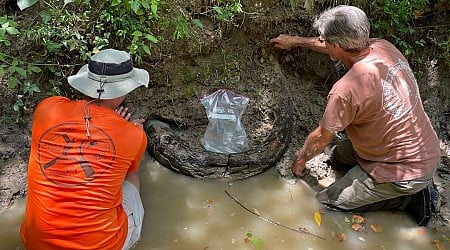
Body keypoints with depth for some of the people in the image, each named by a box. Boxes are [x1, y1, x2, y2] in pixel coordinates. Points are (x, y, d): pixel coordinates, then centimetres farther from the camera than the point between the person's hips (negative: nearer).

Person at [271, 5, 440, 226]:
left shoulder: (346, 90, -31)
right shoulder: (384, 47, -8)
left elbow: (321, 138, -14)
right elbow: (342, 49, 14)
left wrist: (300, 160, 7)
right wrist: (296, 41, 24)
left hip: (405, 171, -8)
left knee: (327, 200, 2)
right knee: (336, 152, 21)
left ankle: (412, 197, 4)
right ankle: (415, 186, 15)